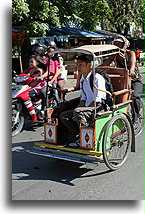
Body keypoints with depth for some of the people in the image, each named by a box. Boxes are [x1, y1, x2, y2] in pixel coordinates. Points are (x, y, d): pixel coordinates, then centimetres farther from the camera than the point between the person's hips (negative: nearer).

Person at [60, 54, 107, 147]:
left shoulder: (97, 78, -13)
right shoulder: (82, 80, 15)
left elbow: (97, 101, -17)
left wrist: (78, 110, -18)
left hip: (99, 108, -8)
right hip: (86, 108, 9)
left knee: (78, 112, -33)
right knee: (64, 115, -6)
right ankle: (78, 136, -9)